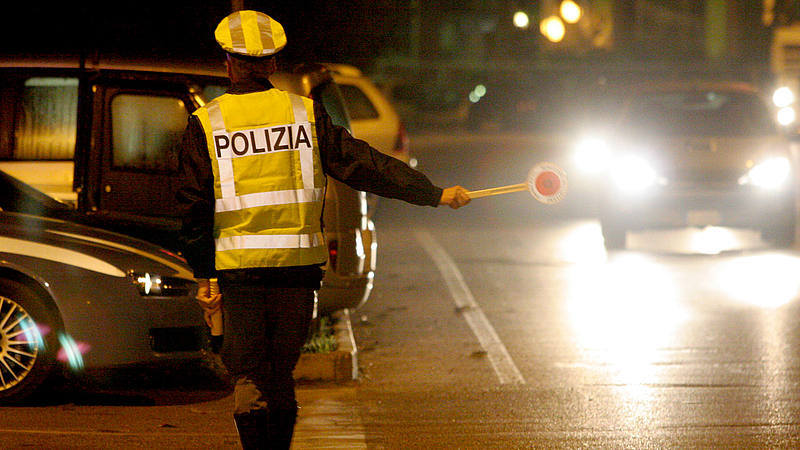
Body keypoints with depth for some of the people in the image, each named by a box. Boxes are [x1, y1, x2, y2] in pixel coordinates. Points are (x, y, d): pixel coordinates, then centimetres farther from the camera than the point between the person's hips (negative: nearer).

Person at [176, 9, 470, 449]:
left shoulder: (205, 124, -1)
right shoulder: (305, 114, 1)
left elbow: (195, 209, -1)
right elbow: (363, 165, 1)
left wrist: (203, 277, 6)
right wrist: (434, 194, 7)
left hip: (237, 265, -1)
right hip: (296, 265, 1)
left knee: (249, 377, 2)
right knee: (281, 373, 13)